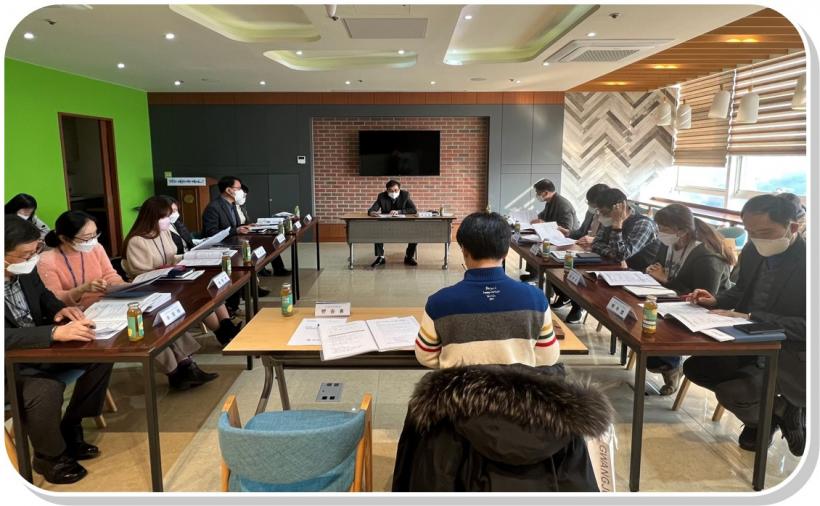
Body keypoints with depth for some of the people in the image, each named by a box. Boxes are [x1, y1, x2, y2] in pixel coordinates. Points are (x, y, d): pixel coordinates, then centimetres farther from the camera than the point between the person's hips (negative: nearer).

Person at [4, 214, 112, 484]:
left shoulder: (25, 269, -5)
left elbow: (45, 297, 15)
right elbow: (7, 338, -37)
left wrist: (59, 311, -6)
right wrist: (56, 332, -43)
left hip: (40, 348, 7)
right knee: (46, 389, -32)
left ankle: (70, 428, 13)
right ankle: (49, 457, -1)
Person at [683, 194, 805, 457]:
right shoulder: (753, 252, 1)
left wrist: (751, 318, -32)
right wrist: (716, 300, -3)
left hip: (793, 357, -7)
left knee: (731, 392, -25)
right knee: (695, 367, 1)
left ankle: (782, 412, 9)